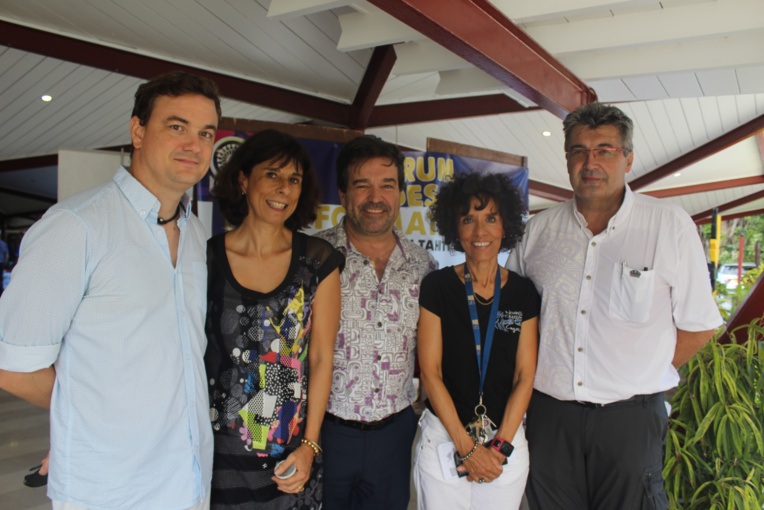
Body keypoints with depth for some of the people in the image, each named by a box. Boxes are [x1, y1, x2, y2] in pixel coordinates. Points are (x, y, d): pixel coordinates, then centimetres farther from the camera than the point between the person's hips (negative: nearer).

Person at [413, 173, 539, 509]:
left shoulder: (524, 293, 0)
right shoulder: (437, 286, -6)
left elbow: (525, 376, -1)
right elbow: (430, 371, -8)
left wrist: (500, 446, -9)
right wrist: (467, 446, -11)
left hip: (507, 440, 2)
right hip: (443, 437, -1)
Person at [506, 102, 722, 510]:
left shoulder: (671, 225, -4)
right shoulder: (540, 228, 3)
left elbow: (699, 324, 1)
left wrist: (645, 374, -2)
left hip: (631, 418, -2)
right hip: (548, 412, 3)